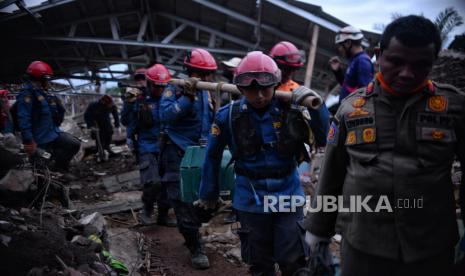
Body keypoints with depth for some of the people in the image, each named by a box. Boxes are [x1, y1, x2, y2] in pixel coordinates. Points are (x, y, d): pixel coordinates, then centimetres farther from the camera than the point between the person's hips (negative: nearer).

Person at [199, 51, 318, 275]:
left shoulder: (290, 111, -9)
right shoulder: (229, 116, -9)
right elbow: (213, 155, 3)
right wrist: (208, 194, 11)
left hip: (288, 197, 0)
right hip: (251, 202, 0)